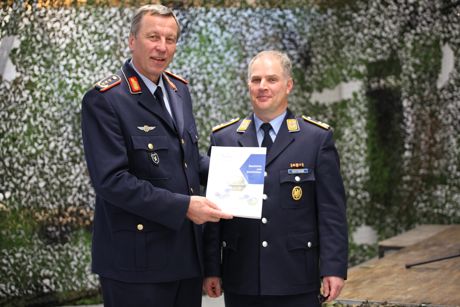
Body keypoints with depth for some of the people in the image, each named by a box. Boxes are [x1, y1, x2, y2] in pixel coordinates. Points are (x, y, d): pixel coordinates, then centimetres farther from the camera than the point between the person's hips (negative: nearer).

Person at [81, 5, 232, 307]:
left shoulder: (179, 89, 11)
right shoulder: (104, 100, -13)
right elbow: (111, 180, -20)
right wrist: (182, 206, -21)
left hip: (187, 252, 7)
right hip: (137, 259, -7)